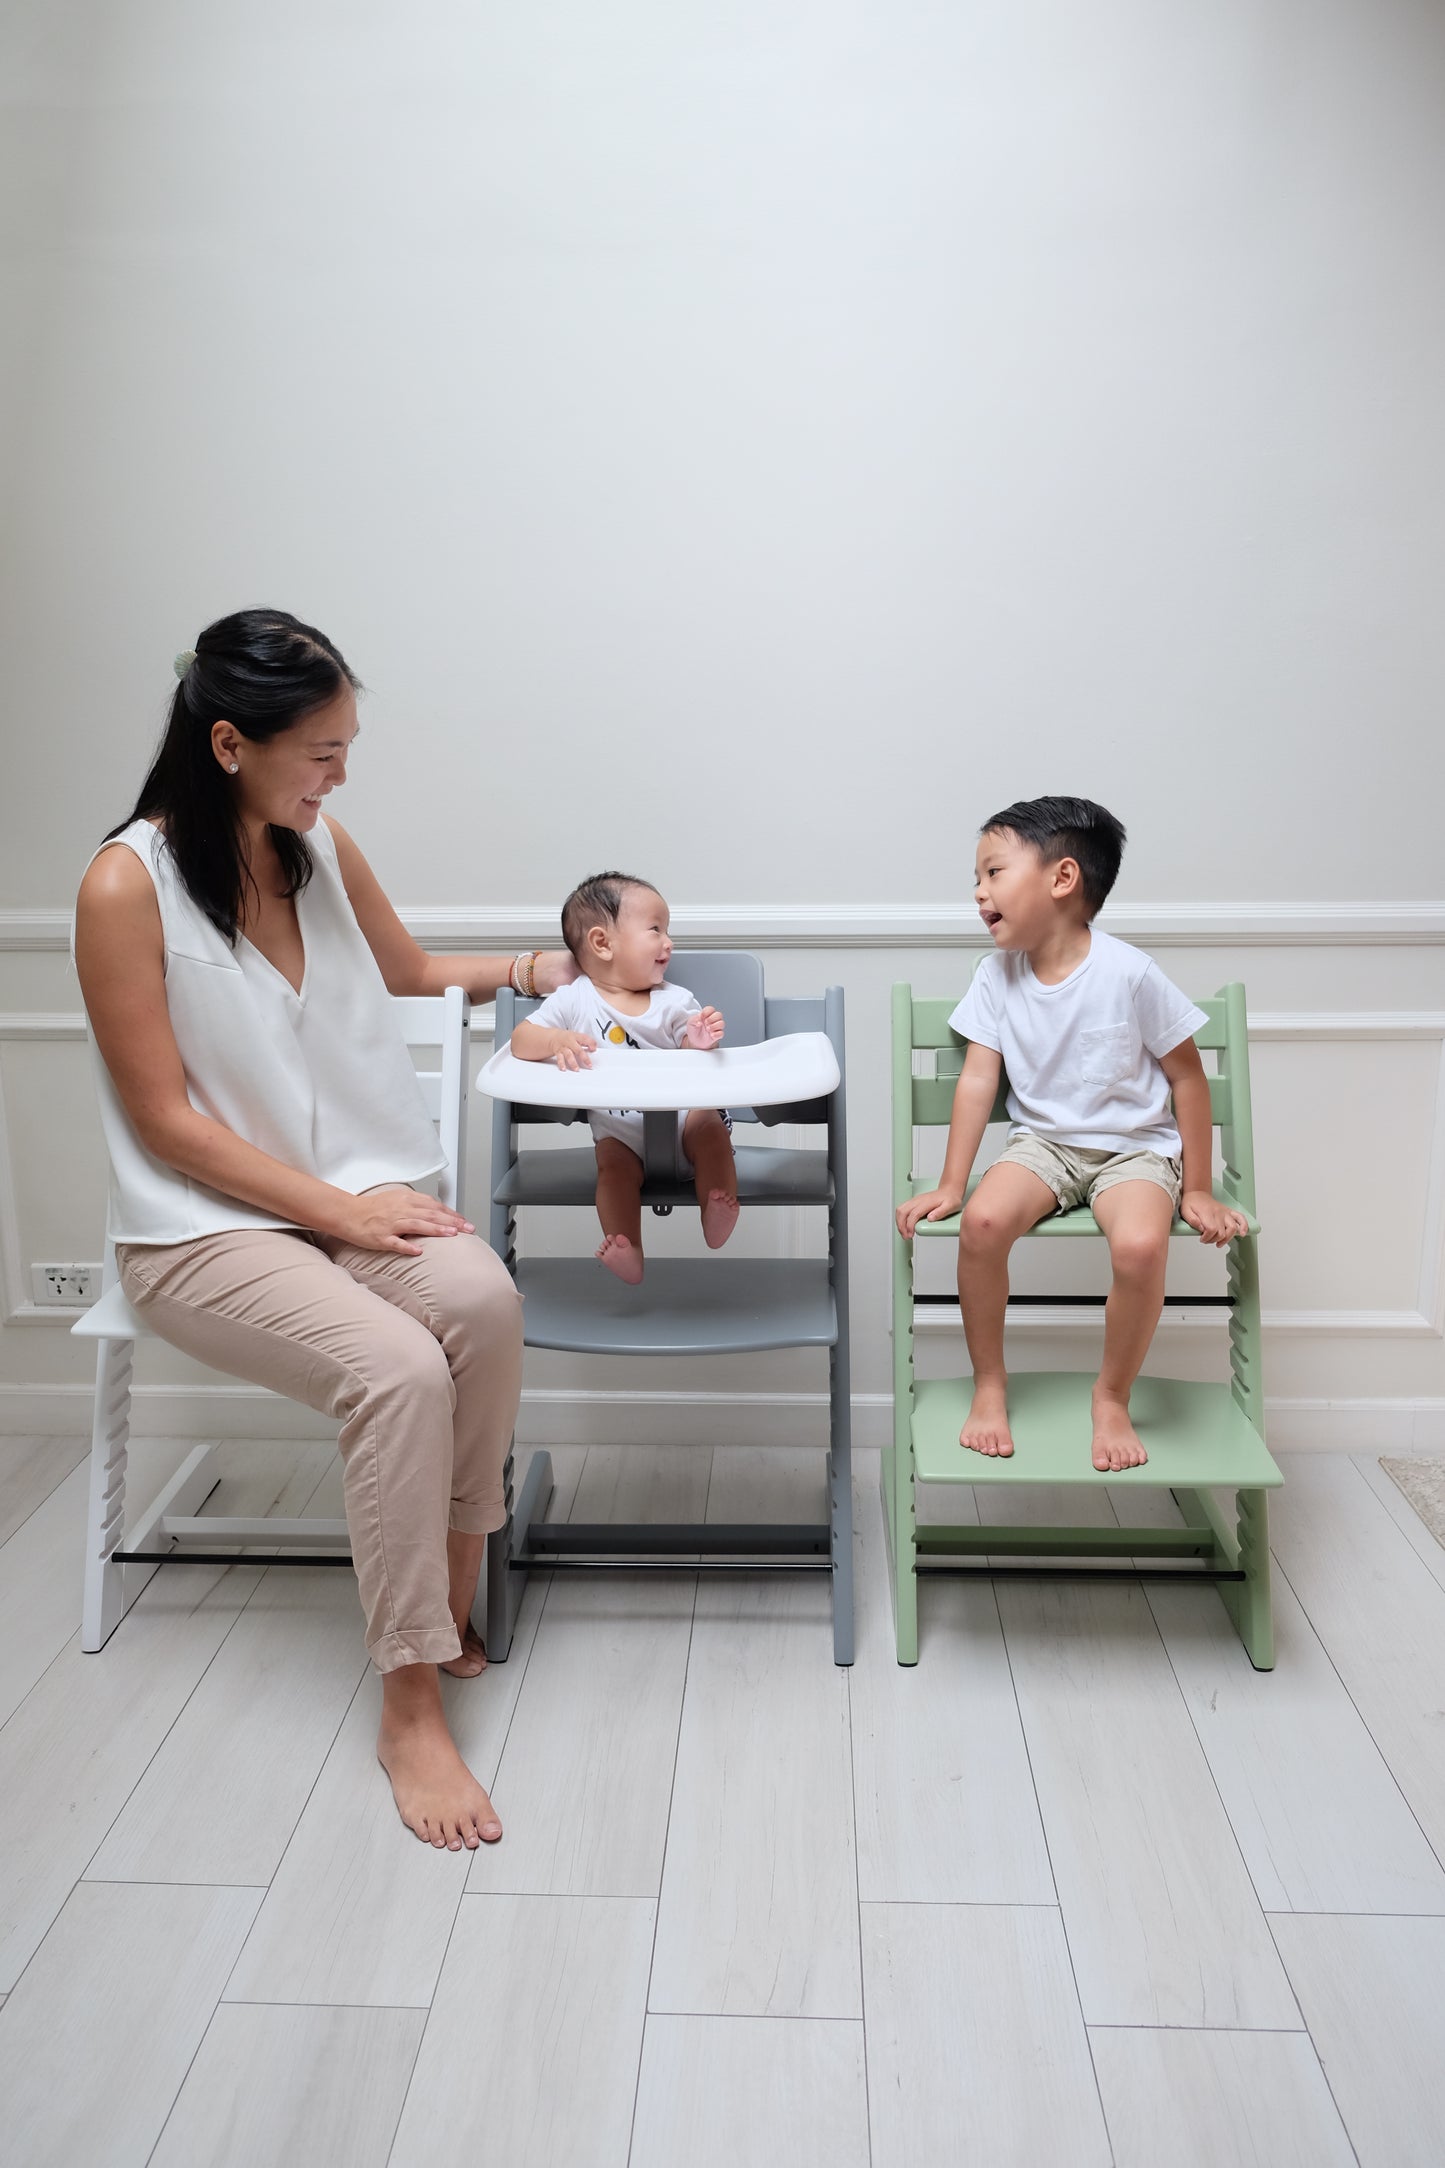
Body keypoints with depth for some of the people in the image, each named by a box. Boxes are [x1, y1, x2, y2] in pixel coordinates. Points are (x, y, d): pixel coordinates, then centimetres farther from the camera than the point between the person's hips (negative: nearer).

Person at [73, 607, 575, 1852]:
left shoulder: (321, 847, 6)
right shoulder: (129, 885, -12)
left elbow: (410, 969, 27)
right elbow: (165, 1120, -13)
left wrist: (528, 970, 13)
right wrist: (340, 1211, -17)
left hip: (363, 1191, 5)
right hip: (206, 1227, -5)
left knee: (483, 1302, -27)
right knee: (397, 1369, -31)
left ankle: (451, 1606, -7)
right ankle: (410, 1705, -16)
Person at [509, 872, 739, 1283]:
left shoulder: (673, 1001, 8)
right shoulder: (574, 1000, 1)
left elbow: (690, 1051, 4)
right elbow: (521, 1040, -4)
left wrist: (700, 1041, -21)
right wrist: (557, 1041, -27)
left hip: (681, 1113, 2)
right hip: (619, 1128, -1)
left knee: (710, 1128, -26)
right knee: (614, 1161, -28)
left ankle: (718, 1218, -28)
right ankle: (627, 1254, -30)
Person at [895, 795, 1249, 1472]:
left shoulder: (1128, 972, -16)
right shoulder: (998, 974, -3)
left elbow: (1188, 1077, -7)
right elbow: (978, 1079, -3)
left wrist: (1196, 1190, -5)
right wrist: (949, 1186, -7)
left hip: (1134, 1147, -3)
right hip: (1042, 1142, 3)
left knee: (1140, 1244, -33)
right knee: (983, 1221, -27)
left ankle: (1112, 1396, -6)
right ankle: (988, 1383, -5)